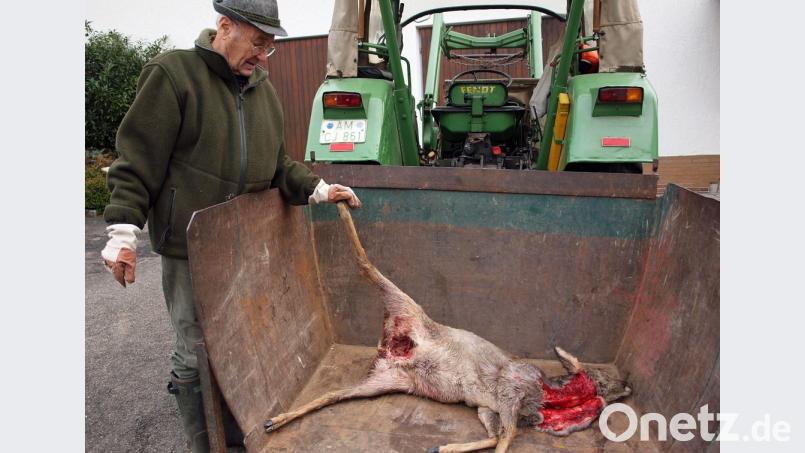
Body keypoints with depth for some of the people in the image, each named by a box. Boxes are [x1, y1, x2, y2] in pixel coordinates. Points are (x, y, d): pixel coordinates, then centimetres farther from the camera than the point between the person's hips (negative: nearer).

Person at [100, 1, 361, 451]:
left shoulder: (262, 88, 11)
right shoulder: (173, 74, -8)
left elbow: (276, 163, 15)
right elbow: (138, 160, -9)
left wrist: (316, 188, 1)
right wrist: (123, 230, -14)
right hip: (191, 247, -6)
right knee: (198, 355, 4)